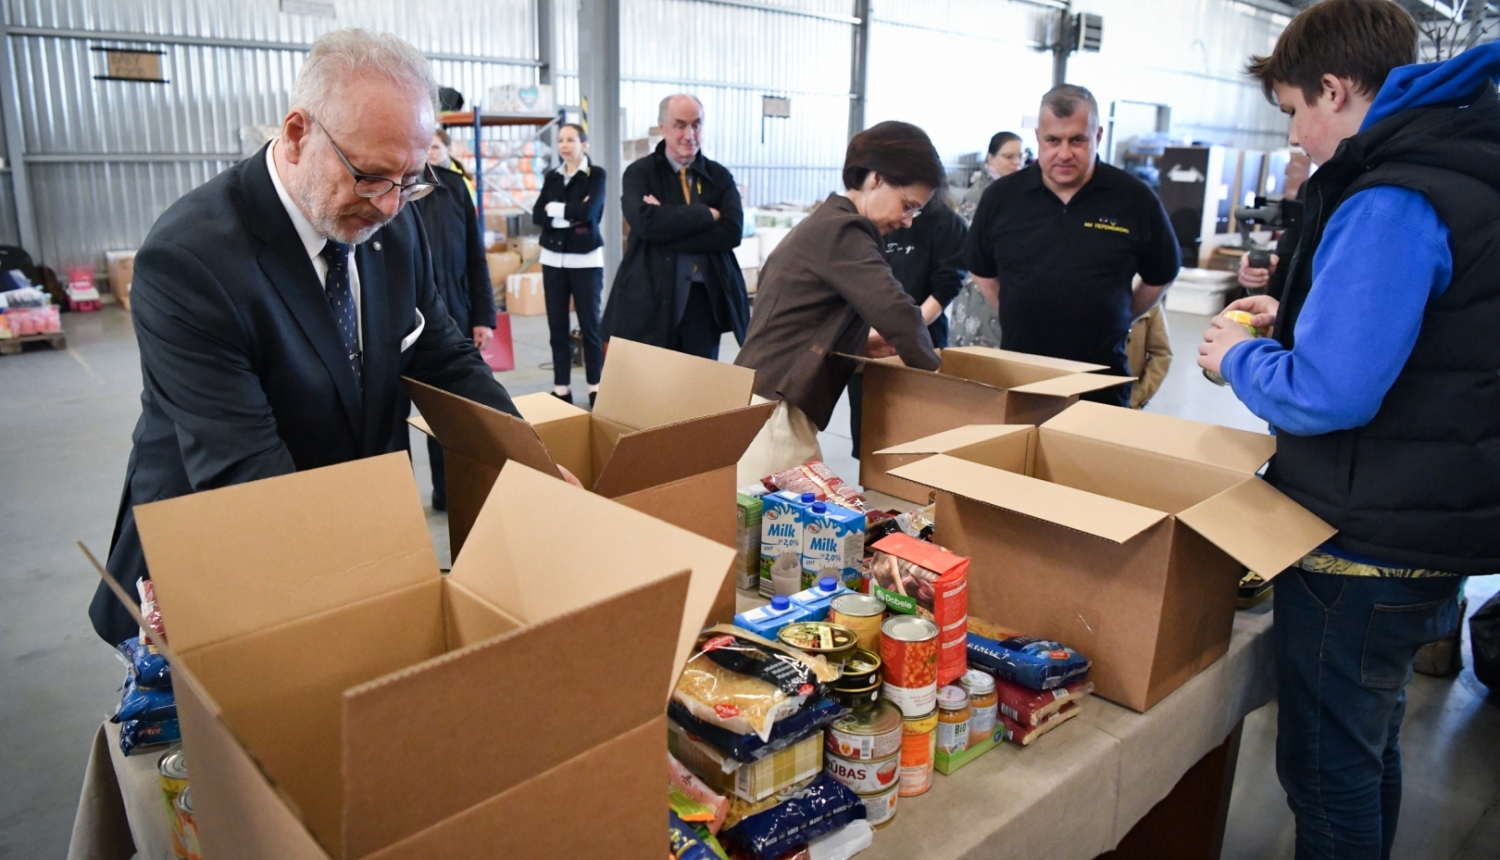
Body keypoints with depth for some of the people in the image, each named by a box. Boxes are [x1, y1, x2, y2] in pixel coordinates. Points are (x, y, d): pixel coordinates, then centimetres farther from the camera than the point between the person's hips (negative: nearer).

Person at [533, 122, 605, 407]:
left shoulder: (596, 174, -2)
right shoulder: (552, 177, 11)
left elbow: (589, 211, -18)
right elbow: (537, 215, 0)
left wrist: (555, 208, -8)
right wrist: (571, 215, -13)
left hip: (586, 260, -4)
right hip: (553, 259, 4)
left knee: (590, 323, 1)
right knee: (557, 325, 5)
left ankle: (595, 386, 9)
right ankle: (561, 387, 12)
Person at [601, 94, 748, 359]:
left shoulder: (720, 176, 9)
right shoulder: (639, 173, 2)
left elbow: (732, 232, -7)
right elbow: (646, 221, -18)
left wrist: (669, 227, -13)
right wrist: (707, 214, -12)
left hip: (706, 298, 3)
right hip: (652, 299, -2)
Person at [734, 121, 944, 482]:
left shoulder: (824, 223, 17)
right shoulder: (841, 230, -13)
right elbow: (899, 316, -23)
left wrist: (861, 343, 12)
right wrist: (935, 372, -6)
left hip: (762, 398, 10)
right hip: (776, 410, -10)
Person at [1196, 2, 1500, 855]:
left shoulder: (1390, 202, -22)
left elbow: (1326, 394, -29)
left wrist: (1240, 356, -10)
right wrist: (1296, 319, 12)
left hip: (1366, 549, -10)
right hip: (1429, 529, 10)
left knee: (1328, 766, 7)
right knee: (1369, 743, 26)